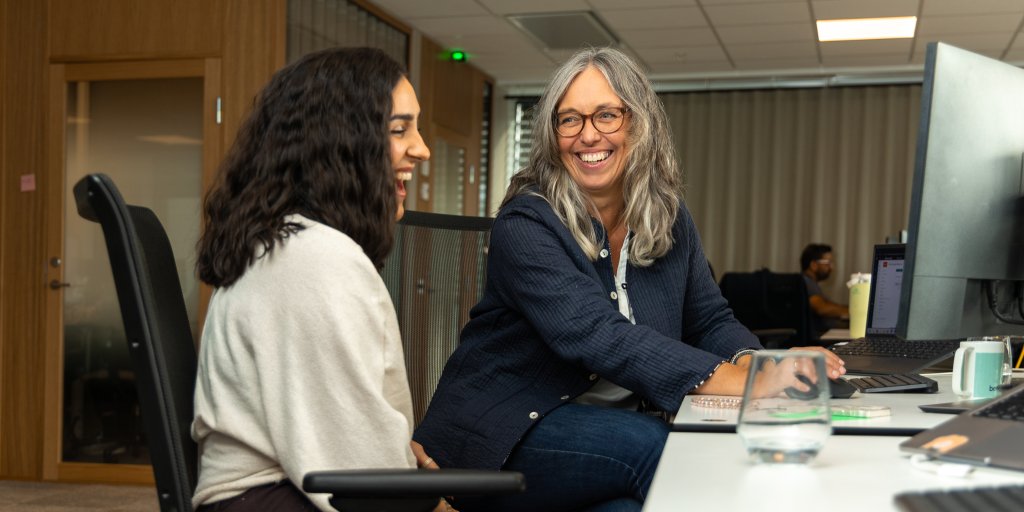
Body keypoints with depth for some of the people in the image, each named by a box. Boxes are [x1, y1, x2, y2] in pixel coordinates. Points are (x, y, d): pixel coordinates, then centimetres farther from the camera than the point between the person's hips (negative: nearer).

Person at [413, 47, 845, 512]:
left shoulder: (668, 218, 6)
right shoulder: (525, 224, -15)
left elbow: (710, 320, 7)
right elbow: (596, 335, -28)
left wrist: (752, 364, -19)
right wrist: (730, 380, -37)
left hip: (622, 421, 6)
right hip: (506, 435, -6)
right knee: (656, 447, -30)